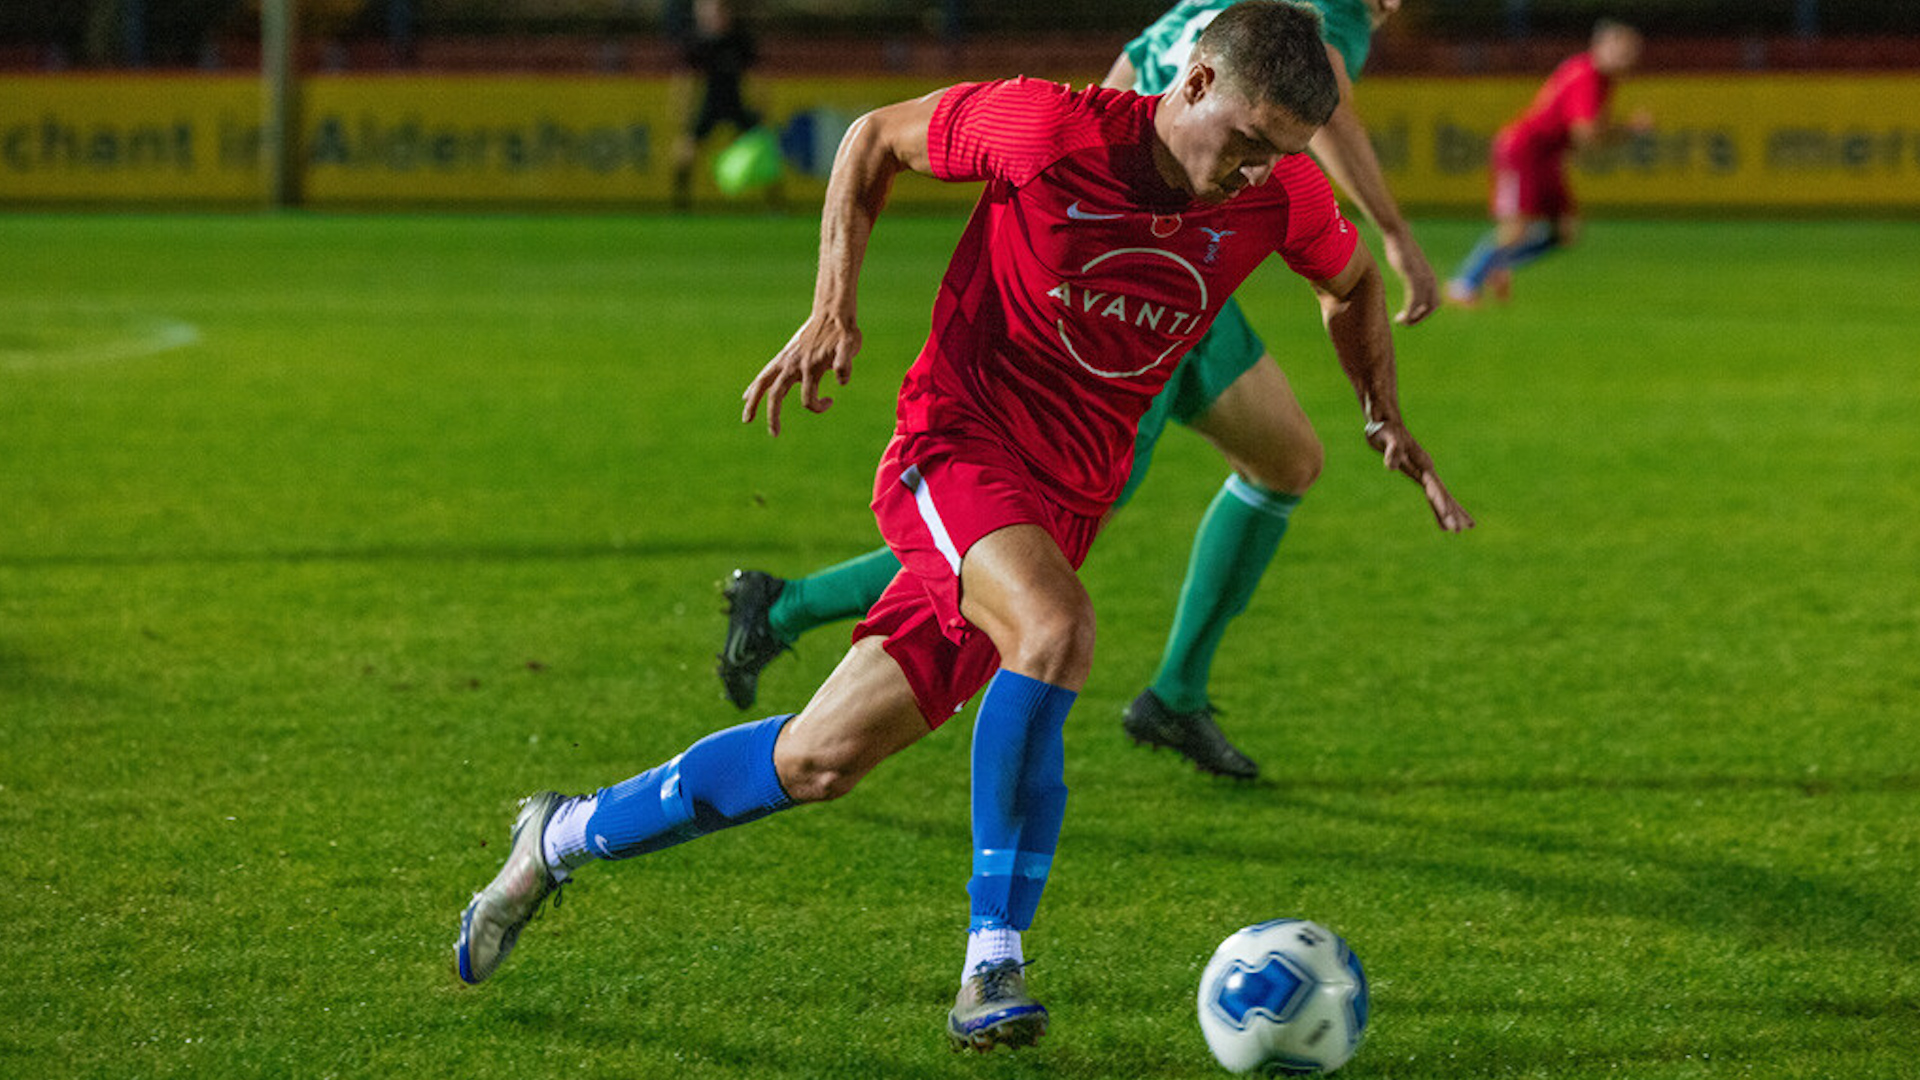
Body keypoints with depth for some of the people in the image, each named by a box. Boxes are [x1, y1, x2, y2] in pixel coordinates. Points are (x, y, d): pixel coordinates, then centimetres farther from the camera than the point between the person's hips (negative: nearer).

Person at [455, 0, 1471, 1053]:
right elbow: (874, 138, 1)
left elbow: (1352, 280, 20)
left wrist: (1386, 417, 10)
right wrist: (833, 308, -7)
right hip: (955, 444, -5)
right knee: (1055, 624, -36)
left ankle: (565, 837, 23)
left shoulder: (1281, 192, -5)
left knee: (819, 761, 2)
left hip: (1063, 501, 5)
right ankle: (994, 962, -27)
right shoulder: (1047, 128, -17)